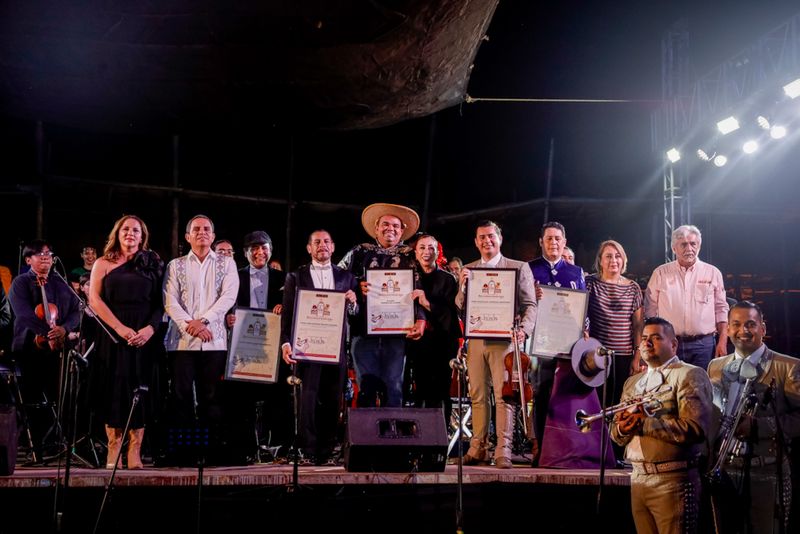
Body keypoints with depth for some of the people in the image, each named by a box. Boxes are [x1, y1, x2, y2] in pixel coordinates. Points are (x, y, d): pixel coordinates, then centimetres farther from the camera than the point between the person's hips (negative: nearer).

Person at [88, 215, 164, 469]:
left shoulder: (152, 264, 11)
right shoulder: (103, 264, 10)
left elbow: (160, 302, 5)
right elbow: (94, 299, -1)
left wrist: (150, 328, -13)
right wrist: (120, 328, -13)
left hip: (145, 336, 1)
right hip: (113, 334, 0)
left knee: (140, 390, -2)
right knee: (114, 389, -3)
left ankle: (135, 453, 0)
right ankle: (114, 451, 0)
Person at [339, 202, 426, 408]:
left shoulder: (410, 257, 12)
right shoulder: (359, 253, 15)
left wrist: (420, 320, -11)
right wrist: (357, 287, -7)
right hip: (363, 328, 1)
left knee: (393, 387, -1)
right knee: (366, 386, -1)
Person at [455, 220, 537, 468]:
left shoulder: (519, 268, 6)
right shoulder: (468, 270, 15)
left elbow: (530, 305, 2)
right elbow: (460, 308, 9)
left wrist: (523, 329, -15)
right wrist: (463, 286, -9)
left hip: (504, 339, -3)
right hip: (476, 340, 3)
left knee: (504, 396, -7)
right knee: (477, 396, 5)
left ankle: (503, 451, -6)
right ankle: (478, 448, 12)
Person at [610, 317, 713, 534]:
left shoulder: (690, 375, -4)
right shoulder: (632, 382, 18)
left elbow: (695, 428, -18)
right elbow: (616, 433, 15)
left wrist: (644, 424, -18)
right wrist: (623, 428, -8)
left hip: (673, 481, -6)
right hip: (638, 479, 6)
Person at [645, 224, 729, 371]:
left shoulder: (713, 273, 8)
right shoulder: (660, 273, 6)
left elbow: (721, 310, 9)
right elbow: (650, 311, 8)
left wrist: (723, 341, 1)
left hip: (703, 344, 0)